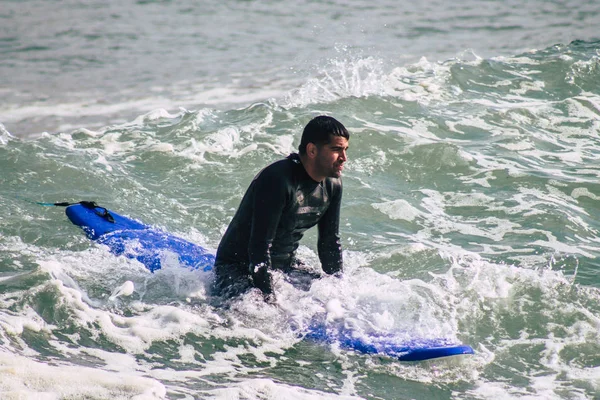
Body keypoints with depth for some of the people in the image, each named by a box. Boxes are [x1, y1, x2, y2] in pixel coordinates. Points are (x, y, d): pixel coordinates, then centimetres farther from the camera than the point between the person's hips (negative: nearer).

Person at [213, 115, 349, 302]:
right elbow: (259, 246, -27)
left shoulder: (332, 184, -1)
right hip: (238, 270, -8)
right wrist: (269, 299, -29)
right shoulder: (277, 180, -27)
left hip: (286, 267, 9)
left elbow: (330, 243, 10)